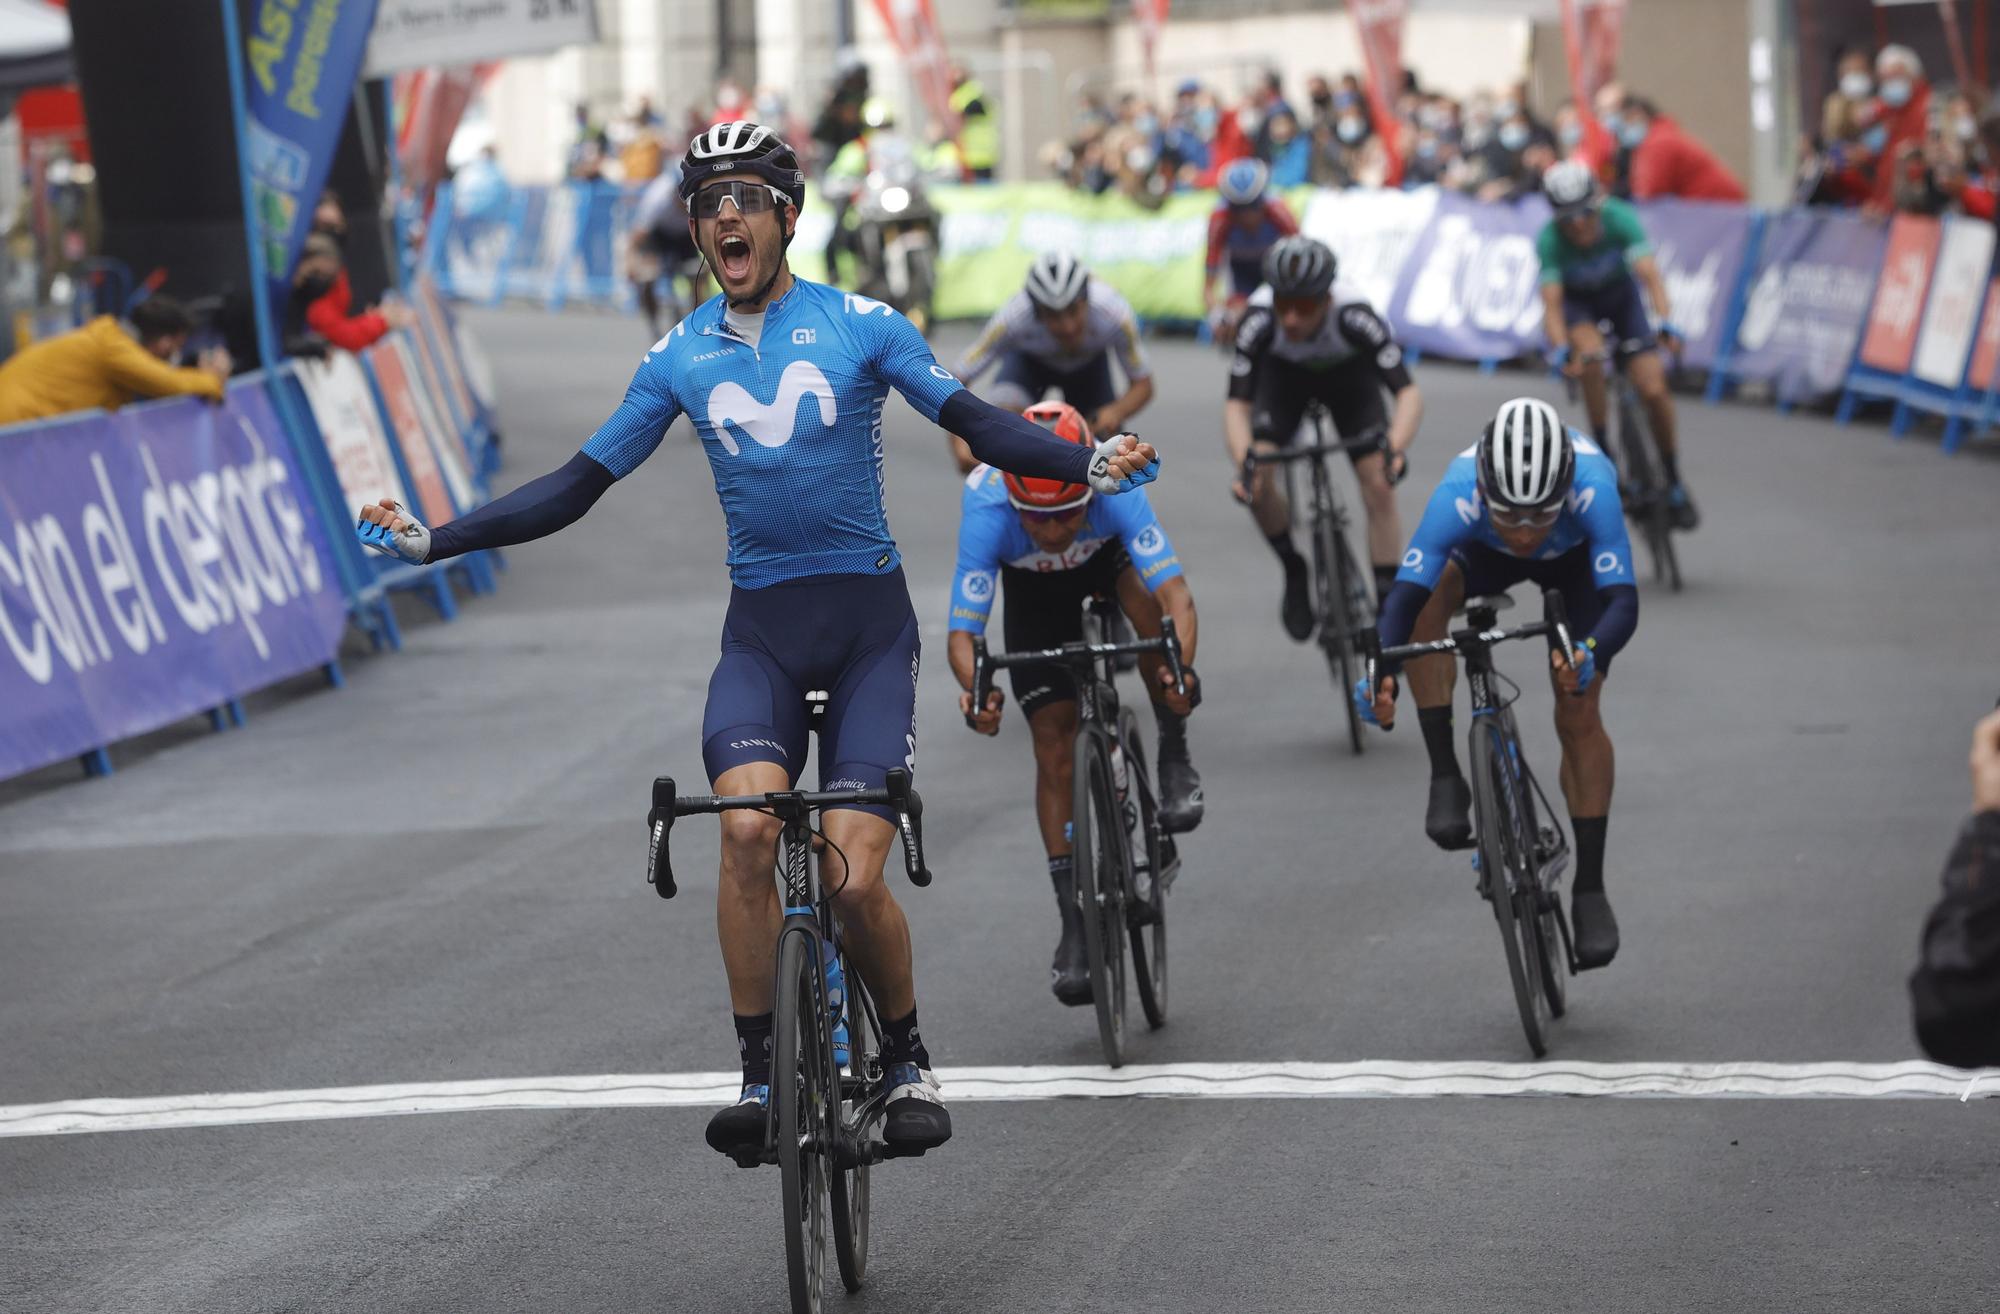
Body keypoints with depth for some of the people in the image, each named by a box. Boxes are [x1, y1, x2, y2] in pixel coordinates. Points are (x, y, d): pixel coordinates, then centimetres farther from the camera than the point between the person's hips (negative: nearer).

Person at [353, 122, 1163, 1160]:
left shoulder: (860, 325, -2)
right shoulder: (681, 357, 6)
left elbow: (979, 426, -9)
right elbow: (577, 485, 9)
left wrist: (1091, 466, -27)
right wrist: (433, 541, 1)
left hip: (868, 618, -2)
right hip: (760, 625, 2)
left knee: (853, 876, -12)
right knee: (747, 827, -25)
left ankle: (907, 1060, 15)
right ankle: (759, 1074, -14)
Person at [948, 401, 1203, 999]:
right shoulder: (987, 510, -40)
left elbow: (1175, 591, -47)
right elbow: (962, 632, -39)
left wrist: (1181, 665, -66)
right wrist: (976, 691, -60)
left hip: (1108, 555, -1)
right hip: (1034, 588, 1)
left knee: (1144, 599, -36)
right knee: (1054, 748, -6)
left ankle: (1175, 761, -15)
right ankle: (1074, 920, 4)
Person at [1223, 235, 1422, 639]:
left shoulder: (1354, 315, -40)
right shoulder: (1260, 320, -37)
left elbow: (1408, 392, -41)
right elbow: (1237, 404, -33)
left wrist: (1394, 448, -59)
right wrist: (1244, 462, -51)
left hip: (1349, 375, -1)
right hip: (1284, 374, 1)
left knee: (1378, 485, -17)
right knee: (1259, 482, -19)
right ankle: (1294, 572, 7)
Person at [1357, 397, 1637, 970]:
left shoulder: (1592, 489, -44)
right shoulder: (1459, 494, -42)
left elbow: (1623, 600, -47)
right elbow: (1404, 594, -45)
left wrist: (1590, 655, -68)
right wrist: (1379, 671, -63)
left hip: (1577, 559, -1)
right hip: (1486, 556, 1)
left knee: (1579, 716, -11)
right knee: (1429, 597, -32)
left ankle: (1590, 889, 3)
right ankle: (1446, 780, -22)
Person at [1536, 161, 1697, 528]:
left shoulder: (1619, 219, -31)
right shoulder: (1550, 240, -30)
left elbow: (1649, 273, -41)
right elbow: (1551, 302, -36)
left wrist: (1665, 321, -58)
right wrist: (1560, 348, -54)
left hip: (1619, 294, 1)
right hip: (1577, 302, -1)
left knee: (1653, 388, -14)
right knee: (1591, 356, -34)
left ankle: (1673, 481, 6)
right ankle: (1602, 453, -18)